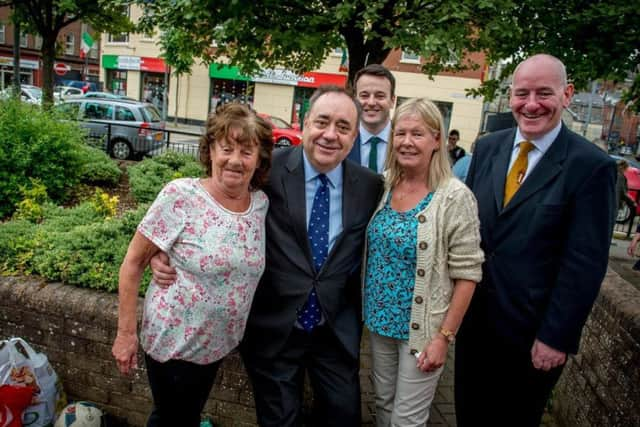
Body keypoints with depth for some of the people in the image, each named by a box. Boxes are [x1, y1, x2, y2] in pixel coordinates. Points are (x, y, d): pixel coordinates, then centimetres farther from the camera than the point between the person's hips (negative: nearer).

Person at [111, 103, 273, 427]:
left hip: (217, 345, 5)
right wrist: (126, 333, -12)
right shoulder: (181, 196, -20)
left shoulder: (262, 203, -5)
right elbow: (133, 263, -13)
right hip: (174, 342, -5)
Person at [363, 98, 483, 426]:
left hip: (422, 328, -4)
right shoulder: (382, 185, -2)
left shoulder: (455, 197, -17)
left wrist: (444, 337, -15)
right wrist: (370, 310, 7)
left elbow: (467, 274, -14)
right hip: (379, 319, 5)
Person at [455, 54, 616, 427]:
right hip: (473, 316, 4)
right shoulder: (487, 148, 2)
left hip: (532, 331, -4)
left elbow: (585, 264, -15)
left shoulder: (592, 166, -14)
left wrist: (557, 337, -14)